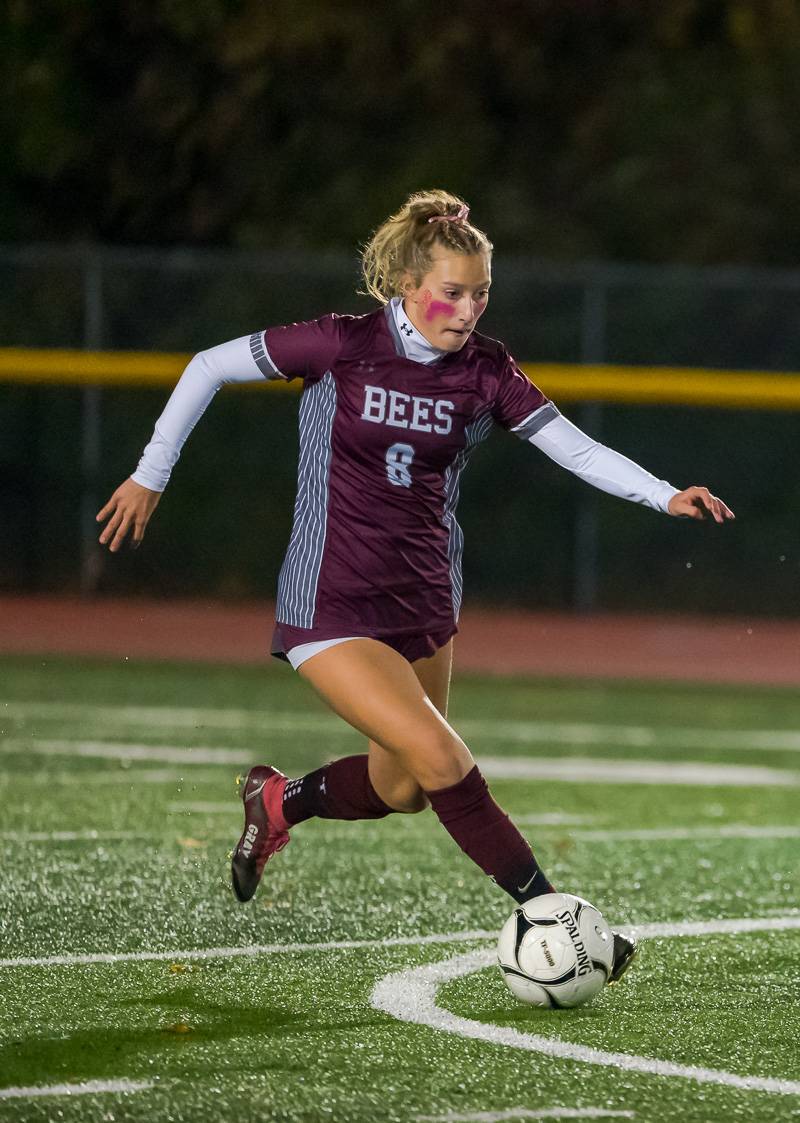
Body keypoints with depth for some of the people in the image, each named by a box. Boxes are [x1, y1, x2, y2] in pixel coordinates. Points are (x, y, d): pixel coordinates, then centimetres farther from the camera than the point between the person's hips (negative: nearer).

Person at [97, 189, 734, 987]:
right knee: (443, 760, -17)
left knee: (400, 791, 15)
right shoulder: (342, 346, -14)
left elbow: (575, 448, -9)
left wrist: (665, 496, -24)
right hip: (332, 612, -6)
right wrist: (151, 475, -1)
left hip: (424, 605, 6)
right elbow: (209, 367, -4)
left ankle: (276, 802, 42)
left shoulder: (484, 372, -3)